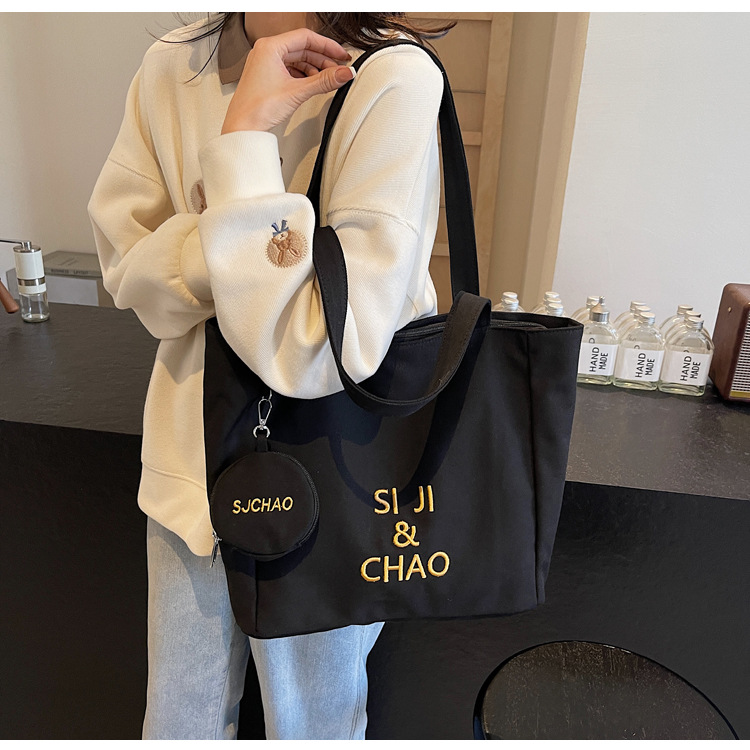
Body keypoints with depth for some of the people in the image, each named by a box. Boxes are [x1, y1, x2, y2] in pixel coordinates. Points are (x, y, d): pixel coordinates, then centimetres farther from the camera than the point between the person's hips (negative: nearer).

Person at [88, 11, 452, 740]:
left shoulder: (392, 79, -20)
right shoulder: (170, 66, -1)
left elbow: (320, 351, -25)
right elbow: (130, 272, -3)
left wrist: (243, 138, -26)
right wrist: (230, 238, -23)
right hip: (193, 456, 5)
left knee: (312, 726, 25)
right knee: (177, 723, 26)